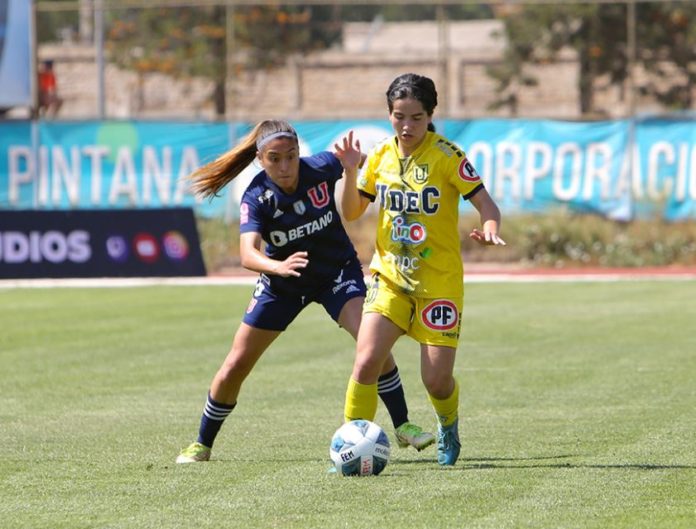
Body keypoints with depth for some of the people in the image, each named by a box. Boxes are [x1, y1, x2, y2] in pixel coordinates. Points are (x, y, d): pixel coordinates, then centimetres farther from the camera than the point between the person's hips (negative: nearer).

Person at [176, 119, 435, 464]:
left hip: (337, 272, 0)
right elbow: (248, 253, -41)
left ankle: (403, 427, -11)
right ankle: (201, 445, 20)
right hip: (282, 283, 0)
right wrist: (279, 266, -61)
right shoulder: (256, 198, -25)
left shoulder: (320, 168, -21)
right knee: (236, 365, 1)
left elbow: (350, 159, 5)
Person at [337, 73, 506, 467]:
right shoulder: (381, 156, 3)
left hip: (439, 281, -3)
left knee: (437, 379, -3)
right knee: (366, 361, -17)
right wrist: (350, 172, -7)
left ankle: (448, 425, 32)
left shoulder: (446, 156, -11)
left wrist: (490, 229, -34)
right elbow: (351, 212, 10)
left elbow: (485, 203, -13)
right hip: (390, 276, 3)